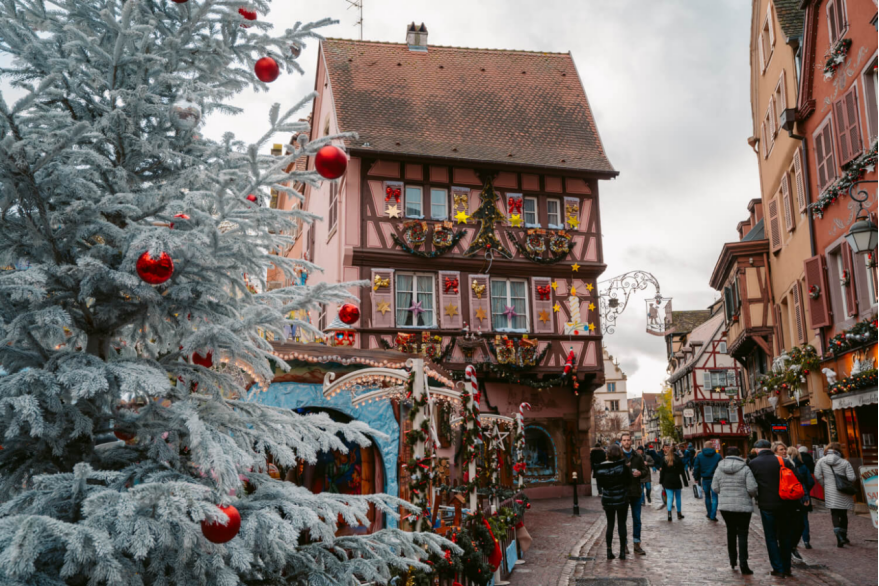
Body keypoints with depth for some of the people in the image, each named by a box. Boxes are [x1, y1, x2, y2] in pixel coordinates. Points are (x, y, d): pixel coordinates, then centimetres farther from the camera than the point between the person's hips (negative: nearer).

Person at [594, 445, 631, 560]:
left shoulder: (601, 467, -6)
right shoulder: (623, 466, -14)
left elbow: (599, 484, 1)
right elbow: (629, 483, -7)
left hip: (607, 500, 2)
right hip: (622, 499, -2)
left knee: (610, 525, 12)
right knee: (622, 524, 8)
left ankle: (609, 552, 11)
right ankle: (622, 552, 11)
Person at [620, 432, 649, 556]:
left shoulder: (637, 456, 7)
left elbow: (646, 471, 12)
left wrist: (640, 473, -10)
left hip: (635, 492, 3)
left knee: (637, 520, 8)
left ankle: (637, 545, 16)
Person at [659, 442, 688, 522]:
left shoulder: (664, 459, -2)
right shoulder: (678, 459, -3)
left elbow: (662, 471, -1)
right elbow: (682, 471, 0)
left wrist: (661, 482, 4)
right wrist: (685, 482, 5)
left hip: (667, 481, 0)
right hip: (677, 481, 0)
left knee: (669, 497, -2)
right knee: (678, 497, 14)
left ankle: (669, 512, -22)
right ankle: (679, 513, 22)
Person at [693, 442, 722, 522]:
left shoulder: (699, 456, 0)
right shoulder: (718, 456, -2)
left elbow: (696, 468, 2)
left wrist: (696, 478, 11)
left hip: (705, 479, 2)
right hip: (715, 479, -2)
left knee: (707, 496, 16)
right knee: (714, 497, 1)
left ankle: (709, 514, 24)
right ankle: (713, 515, -6)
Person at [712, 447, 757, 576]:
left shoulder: (719, 469, 1)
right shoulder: (745, 469, -10)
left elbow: (715, 488, 3)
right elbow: (752, 488, -15)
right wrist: (753, 495, 7)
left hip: (725, 505, 3)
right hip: (743, 506, -3)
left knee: (731, 531, 18)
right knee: (742, 534, 2)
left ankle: (733, 560, 26)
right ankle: (743, 564, -3)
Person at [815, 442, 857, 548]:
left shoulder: (821, 461, -1)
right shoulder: (845, 462, -5)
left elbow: (817, 476, -3)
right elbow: (851, 478, -9)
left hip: (830, 493, 0)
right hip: (843, 493, 0)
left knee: (835, 514, 2)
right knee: (843, 515, 16)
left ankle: (840, 538, -17)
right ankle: (843, 537, 24)